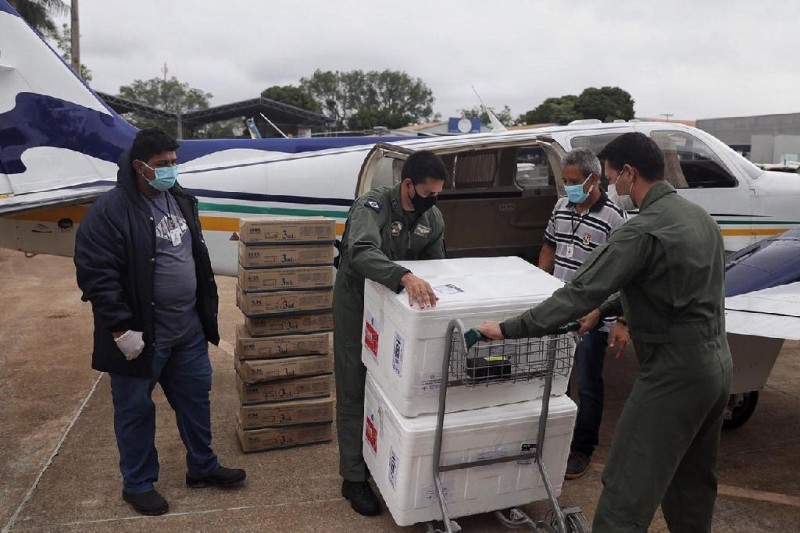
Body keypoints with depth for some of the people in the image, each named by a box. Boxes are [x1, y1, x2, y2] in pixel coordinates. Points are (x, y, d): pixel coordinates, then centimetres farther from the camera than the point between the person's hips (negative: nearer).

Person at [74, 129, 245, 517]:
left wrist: (207, 308, 15)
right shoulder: (111, 210, -16)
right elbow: (95, 274, -19)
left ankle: (202, 467, 36)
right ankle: (138, 484, 31)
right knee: (136, 410, 11)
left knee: (196, 398, 17)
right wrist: (121, 329, -20)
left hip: (188, 328, 7)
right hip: (141, 334, -7)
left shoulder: (180, 200, 7)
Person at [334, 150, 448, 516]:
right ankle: (354, 478, 14)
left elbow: (436, 265, 6)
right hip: (357, 302, -5)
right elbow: (362, 252, -45)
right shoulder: (373, 206, -26)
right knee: (354, 390, 1)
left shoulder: (434, 219, -5)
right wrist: (405, 277, -60)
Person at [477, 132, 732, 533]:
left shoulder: (643, 230, -21)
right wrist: (604, 310, 18)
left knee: (628, 487, -1)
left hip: (675, 373, -9)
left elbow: (581, 292, -23)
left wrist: (508, 329, -17)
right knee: (694, 481, 23)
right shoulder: (697, 215, 8)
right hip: (717, 364, 9)